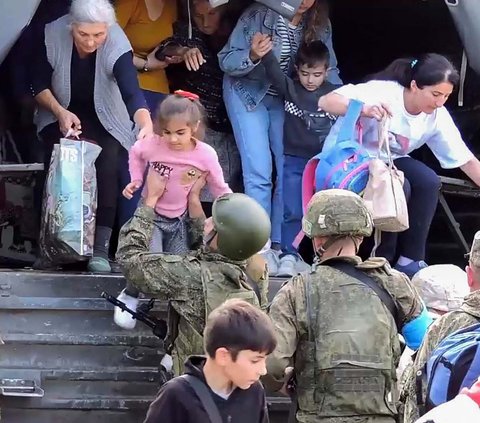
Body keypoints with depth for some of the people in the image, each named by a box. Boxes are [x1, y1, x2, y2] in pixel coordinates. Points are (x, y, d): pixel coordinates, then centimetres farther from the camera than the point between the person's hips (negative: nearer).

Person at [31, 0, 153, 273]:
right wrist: (60, 112, -31)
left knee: (107, 169, -22)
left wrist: (146, 124, -61)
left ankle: (101, 248, -18)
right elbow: (40, 85, -14)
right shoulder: (53, 36, -26)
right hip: (61, 114, 1)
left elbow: (132, 92, -42)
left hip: (104, 119, -1)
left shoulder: (117, 46, -30)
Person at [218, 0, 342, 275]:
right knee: (260, 173, -13)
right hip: (248, 95, -4)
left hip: (285, 100, 4)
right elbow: (226, 60, -21)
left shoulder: (320, 25, -12)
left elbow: (330, 70, -3)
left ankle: (280, 245, 8)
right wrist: (252, 57, -41)